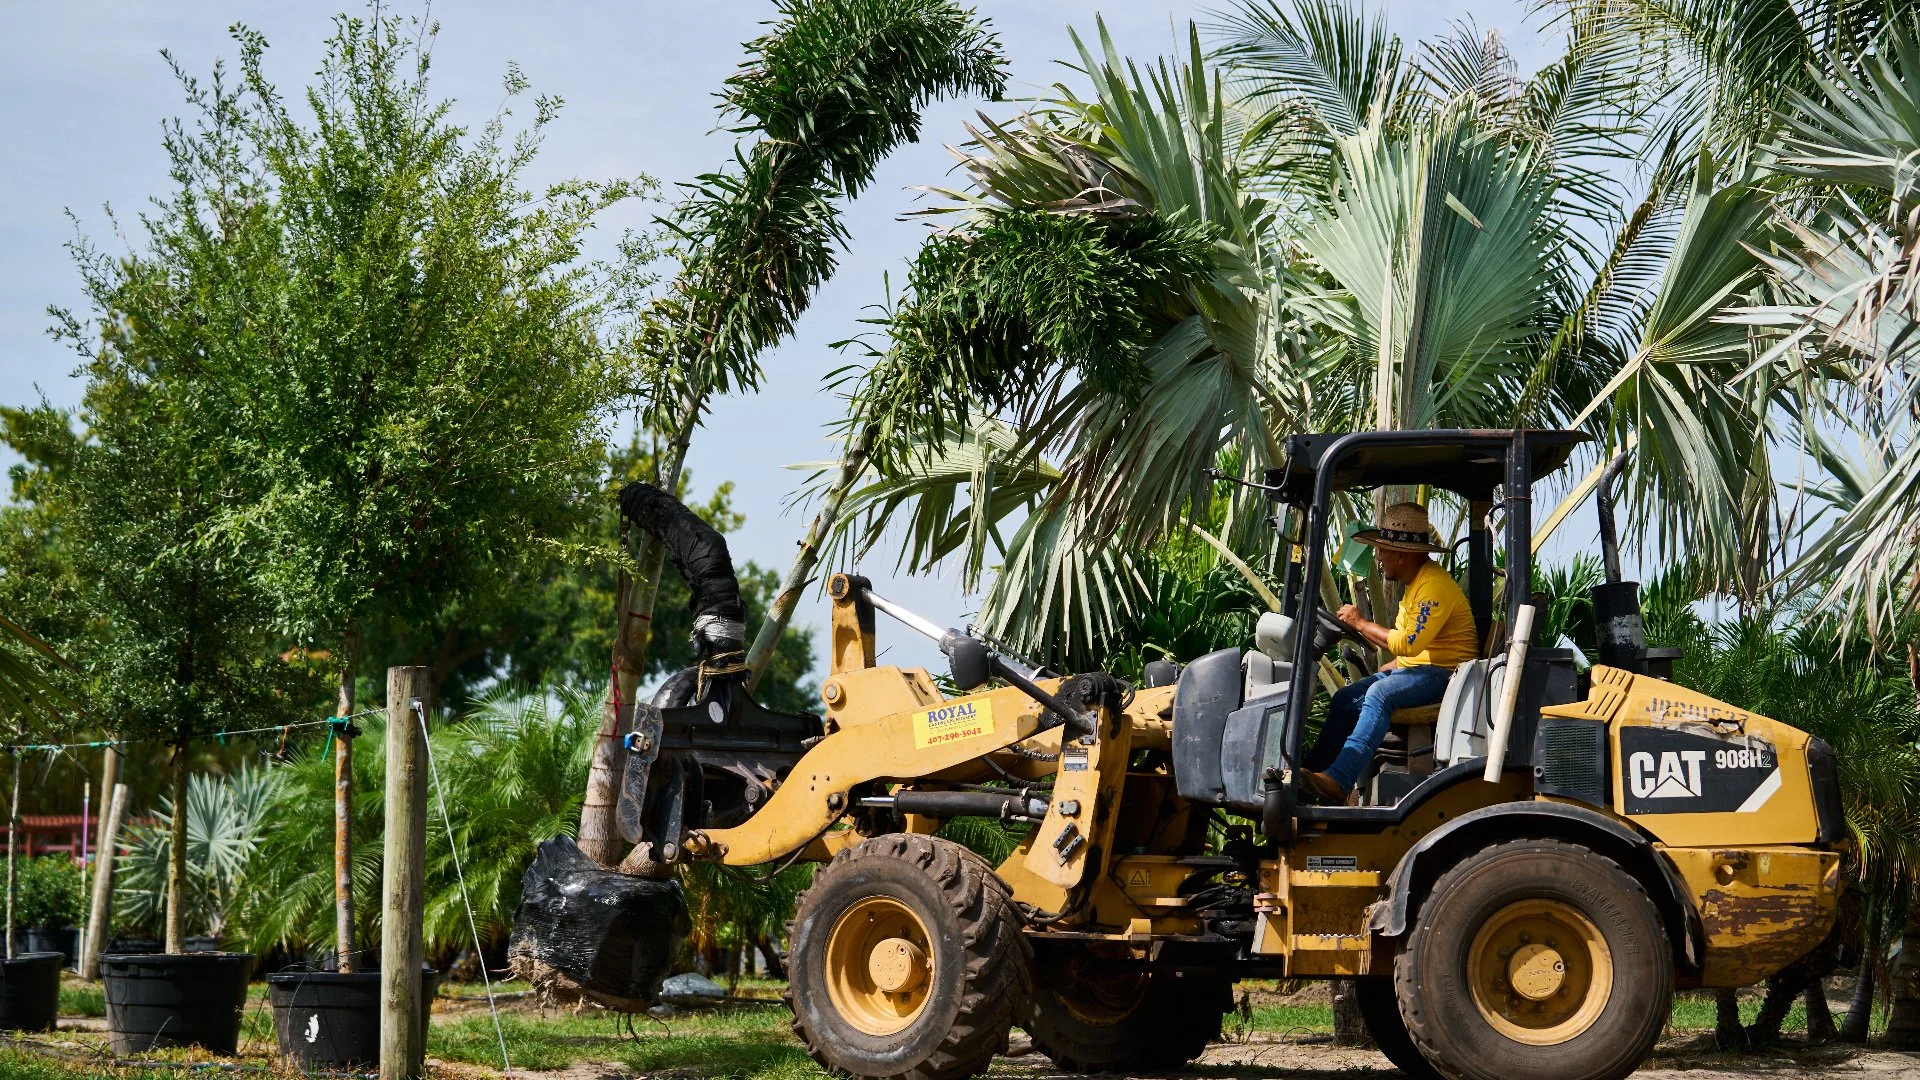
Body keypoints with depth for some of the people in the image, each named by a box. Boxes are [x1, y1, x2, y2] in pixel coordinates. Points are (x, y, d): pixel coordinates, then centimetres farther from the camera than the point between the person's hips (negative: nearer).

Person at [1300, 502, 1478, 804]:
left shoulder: (1435, 585, -17)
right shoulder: (1416, 582, 18)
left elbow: (1410, 643, -24)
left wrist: (1362, 623, -14)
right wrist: (1389, 667, 12)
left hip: (1444, 674, -11)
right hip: (1414, 669, 11)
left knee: (1380, 694, -33)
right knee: (1346, 698, -1)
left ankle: (1337, 782, -43)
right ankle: (1313, 770, -7)